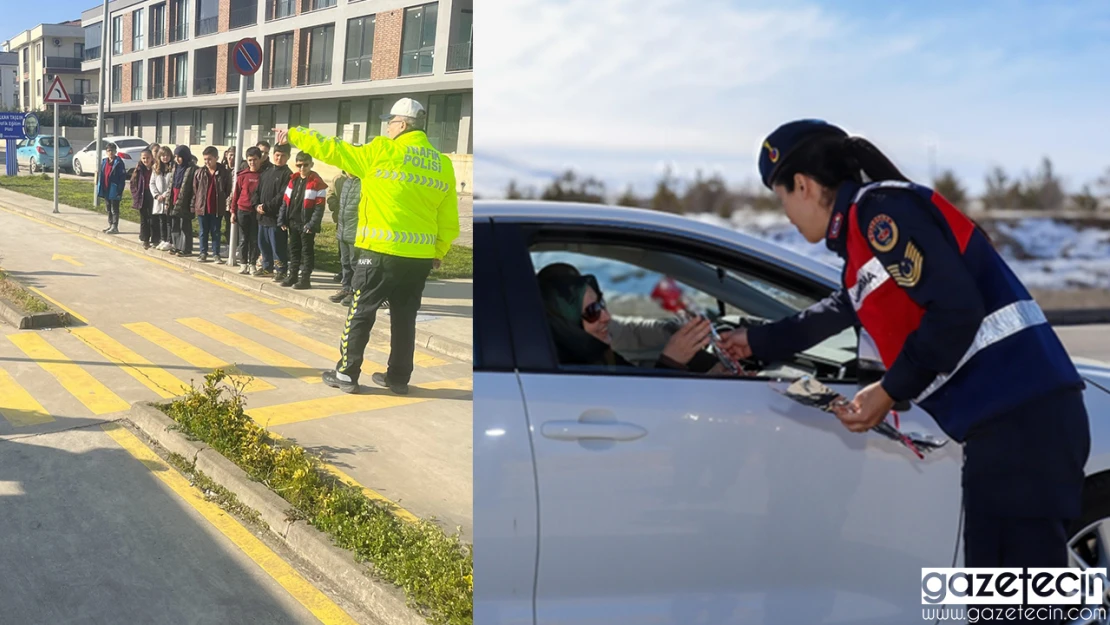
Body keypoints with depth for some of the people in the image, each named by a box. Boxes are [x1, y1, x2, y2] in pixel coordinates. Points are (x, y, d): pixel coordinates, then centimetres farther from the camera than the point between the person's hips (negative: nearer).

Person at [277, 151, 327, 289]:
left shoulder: (317, 182, -9)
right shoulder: (293, 179, 12)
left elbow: (319, 206, -13)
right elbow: (286, 201, 15)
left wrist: (312, 224, -19)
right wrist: (282, 219, 8)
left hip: (306, 224, -7)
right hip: (293, 222, 7)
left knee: (307, 251, 0)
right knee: (294, 249, 14)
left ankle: (305, 278, 5)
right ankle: (293, 275, 22)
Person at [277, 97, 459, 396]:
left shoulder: (382, 152, -8)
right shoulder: (443, 165, 5)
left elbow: (332, 149, 0)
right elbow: (449, 220, 9)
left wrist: (294, 135, 13)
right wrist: (438, 252, 22)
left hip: (381, 251, -4)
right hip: (420, 256, 4)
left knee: (361, 313, 6)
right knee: (404, 317, 14)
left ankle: (347, 374, 11)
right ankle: (398, 378, 20)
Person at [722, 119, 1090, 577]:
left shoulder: (881, 209, -9)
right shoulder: (863, 230, 21)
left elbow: (957, 309, -19)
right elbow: (839, 311, 40)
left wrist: (890, 392, -11)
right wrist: (757, 343, 51)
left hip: (1023, 419, -10)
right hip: (1008, 420, 10)